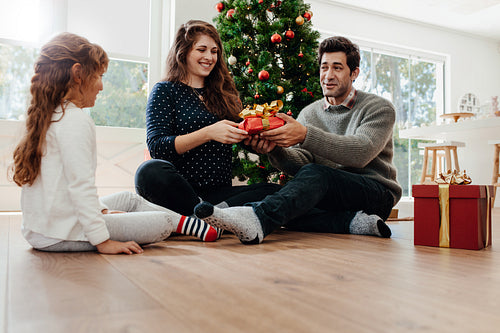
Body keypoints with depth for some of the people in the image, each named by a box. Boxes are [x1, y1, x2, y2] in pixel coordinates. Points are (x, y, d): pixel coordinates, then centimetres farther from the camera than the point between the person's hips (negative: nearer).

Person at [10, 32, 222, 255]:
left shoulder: (47, 117, 11)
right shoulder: (76, 120, -19)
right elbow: (80, 185, -25)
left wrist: (101, 210, 15)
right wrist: (102, 241, -21)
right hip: (63, 234, -11)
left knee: (128, 199, 23)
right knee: (164, 222, -6)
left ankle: (191, 224, 27)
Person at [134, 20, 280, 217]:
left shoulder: (224, 93, 20)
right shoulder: (165, 90, 6)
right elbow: (156, 146, -7)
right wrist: (208, 133, -18)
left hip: (219, 193, 4)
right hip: (179, 191, -4)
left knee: (276, 191, -20)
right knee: (151, 171, -36)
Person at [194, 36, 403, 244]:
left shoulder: (380, 108, 1)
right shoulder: (309, 113, 14)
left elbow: (361, 152, -20)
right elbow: (301, 163, -1)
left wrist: (305, 135, -32)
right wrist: (275, 149, -25)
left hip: (377, 194, -4)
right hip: (330, 199, 4)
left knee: (315, 174, -36)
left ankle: (258, 219, -59)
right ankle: (353, 222, -31)